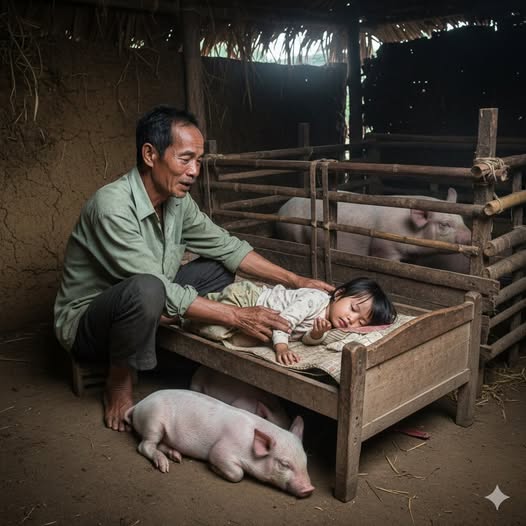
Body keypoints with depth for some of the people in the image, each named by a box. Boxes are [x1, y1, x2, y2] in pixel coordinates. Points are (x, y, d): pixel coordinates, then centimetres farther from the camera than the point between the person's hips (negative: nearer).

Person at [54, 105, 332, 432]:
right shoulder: (112, 206, -29)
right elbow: (159, 290, -32)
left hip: (139, 308, 7)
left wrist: (295, 280, -7)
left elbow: (226, 246, 1)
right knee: (146, 290, -39)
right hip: (85, 321, -7)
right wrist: (237, 317, -31)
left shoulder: (178, 200, -5)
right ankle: (119, 383, -12)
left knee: (221, 268, 0)